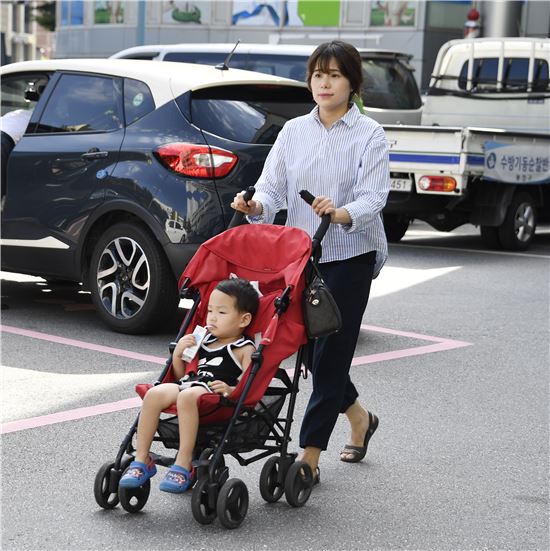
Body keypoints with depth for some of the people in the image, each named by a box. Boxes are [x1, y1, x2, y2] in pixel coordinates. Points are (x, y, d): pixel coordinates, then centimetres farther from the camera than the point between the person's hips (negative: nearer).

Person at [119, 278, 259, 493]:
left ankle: (183, 466, -38)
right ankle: (142, 460, -21)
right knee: (154, 394, -24)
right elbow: (181, 375, 31)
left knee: (187, 396, -39)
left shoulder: (244, 349, 8)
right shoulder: (204, 340, 28)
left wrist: (230, 390, -25)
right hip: (189, 384, 6)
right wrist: (178, 354, 12)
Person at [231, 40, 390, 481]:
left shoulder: (369, 135, -4)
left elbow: (373, 197, -16)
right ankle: (359, 418, 37)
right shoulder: (293, 131, 8)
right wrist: (256, 206, -22)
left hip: (350, 256, -5)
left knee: (330, 352, -5)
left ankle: (310, 456, 1)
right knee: (310, 346, 11)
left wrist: (342, 214, -36)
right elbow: (273, 187, 1)